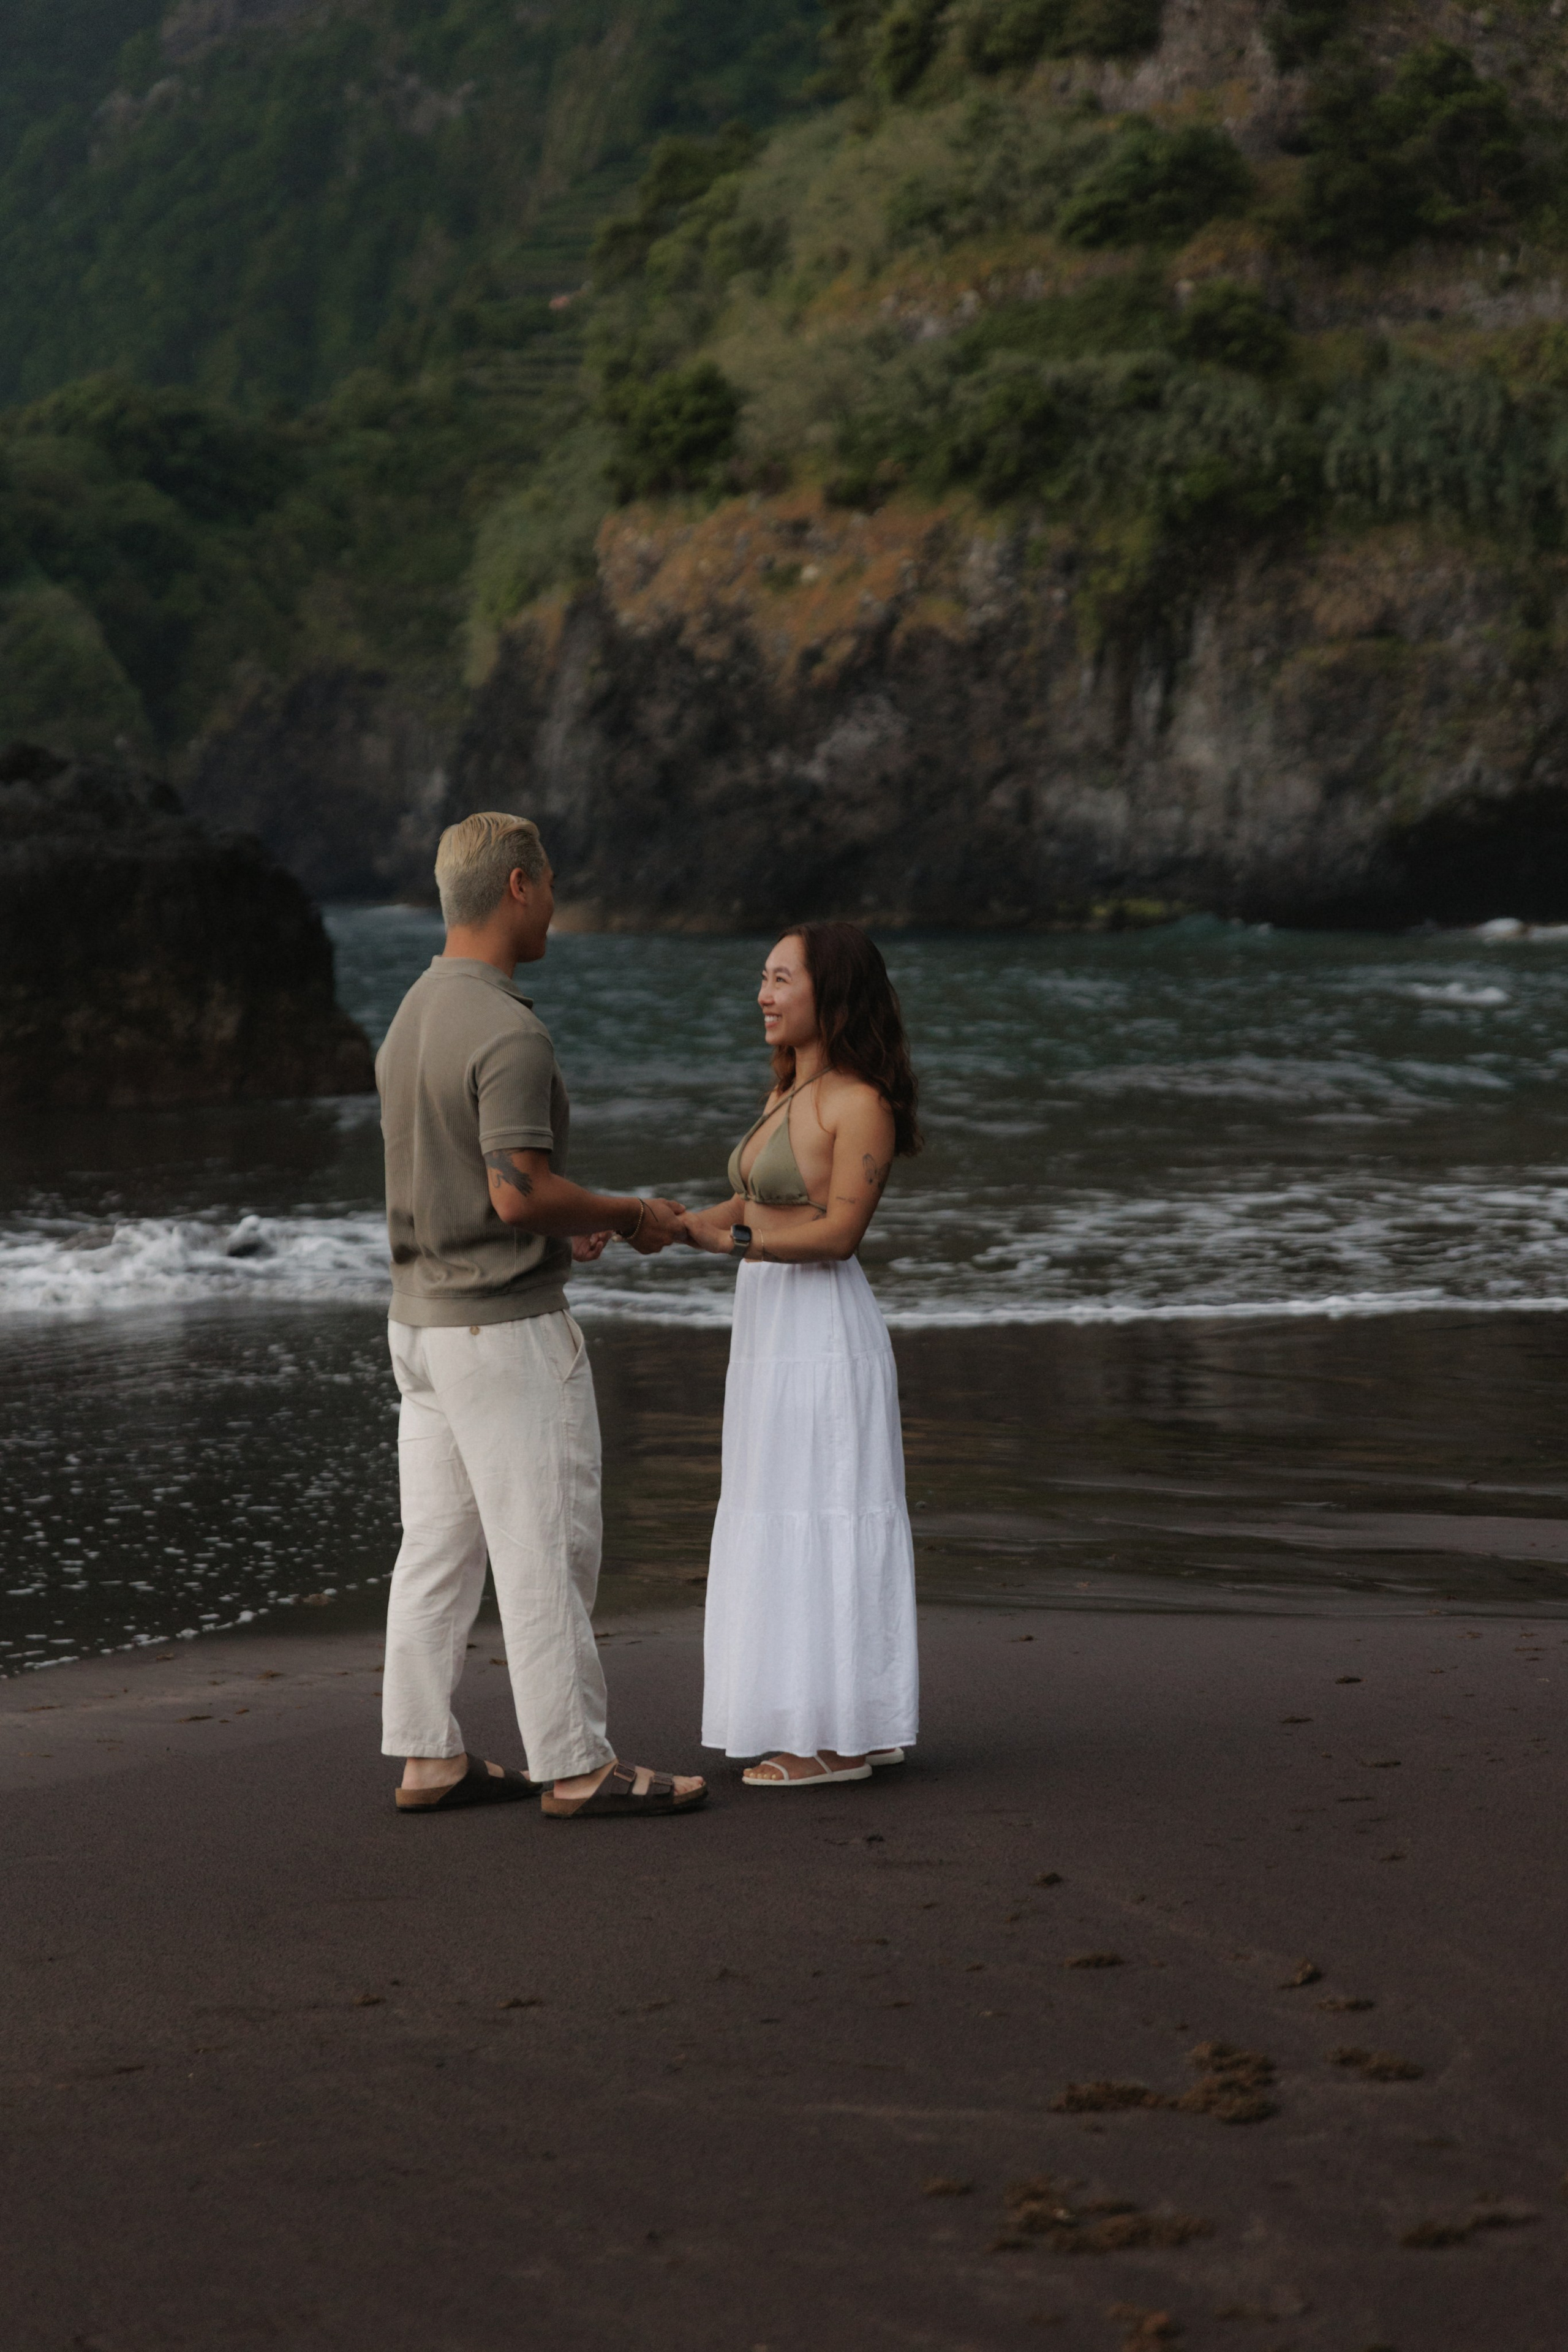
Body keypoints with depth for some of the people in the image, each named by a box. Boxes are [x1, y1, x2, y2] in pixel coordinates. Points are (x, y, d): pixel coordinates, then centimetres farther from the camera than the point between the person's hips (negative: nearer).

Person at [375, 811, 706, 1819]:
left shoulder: (413, 1016, 10)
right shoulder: (510, 1034, -20)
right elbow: (520, 1193, -25)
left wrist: (562, 1227, 19)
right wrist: (628, 1216, -10)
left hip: (422, 1314, 9)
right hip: (507, 1326, -9)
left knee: (440, 1546, 11)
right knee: (546, 1548, -2)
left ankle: (429, 1755, 15)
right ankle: (576, 1764, 3)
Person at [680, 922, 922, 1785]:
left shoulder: (861, 1103, -13)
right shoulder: (790, 1093, 15)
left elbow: (837, 1232, -19)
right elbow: (747, 1210, 16)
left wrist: (715, 1239, -21)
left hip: (822, 1334, -9)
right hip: (771, 1333, 9)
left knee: (822, 1528, -5)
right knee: (791, 1531, 11)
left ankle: (845, 1740, 0)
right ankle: (825, 1727, 17)